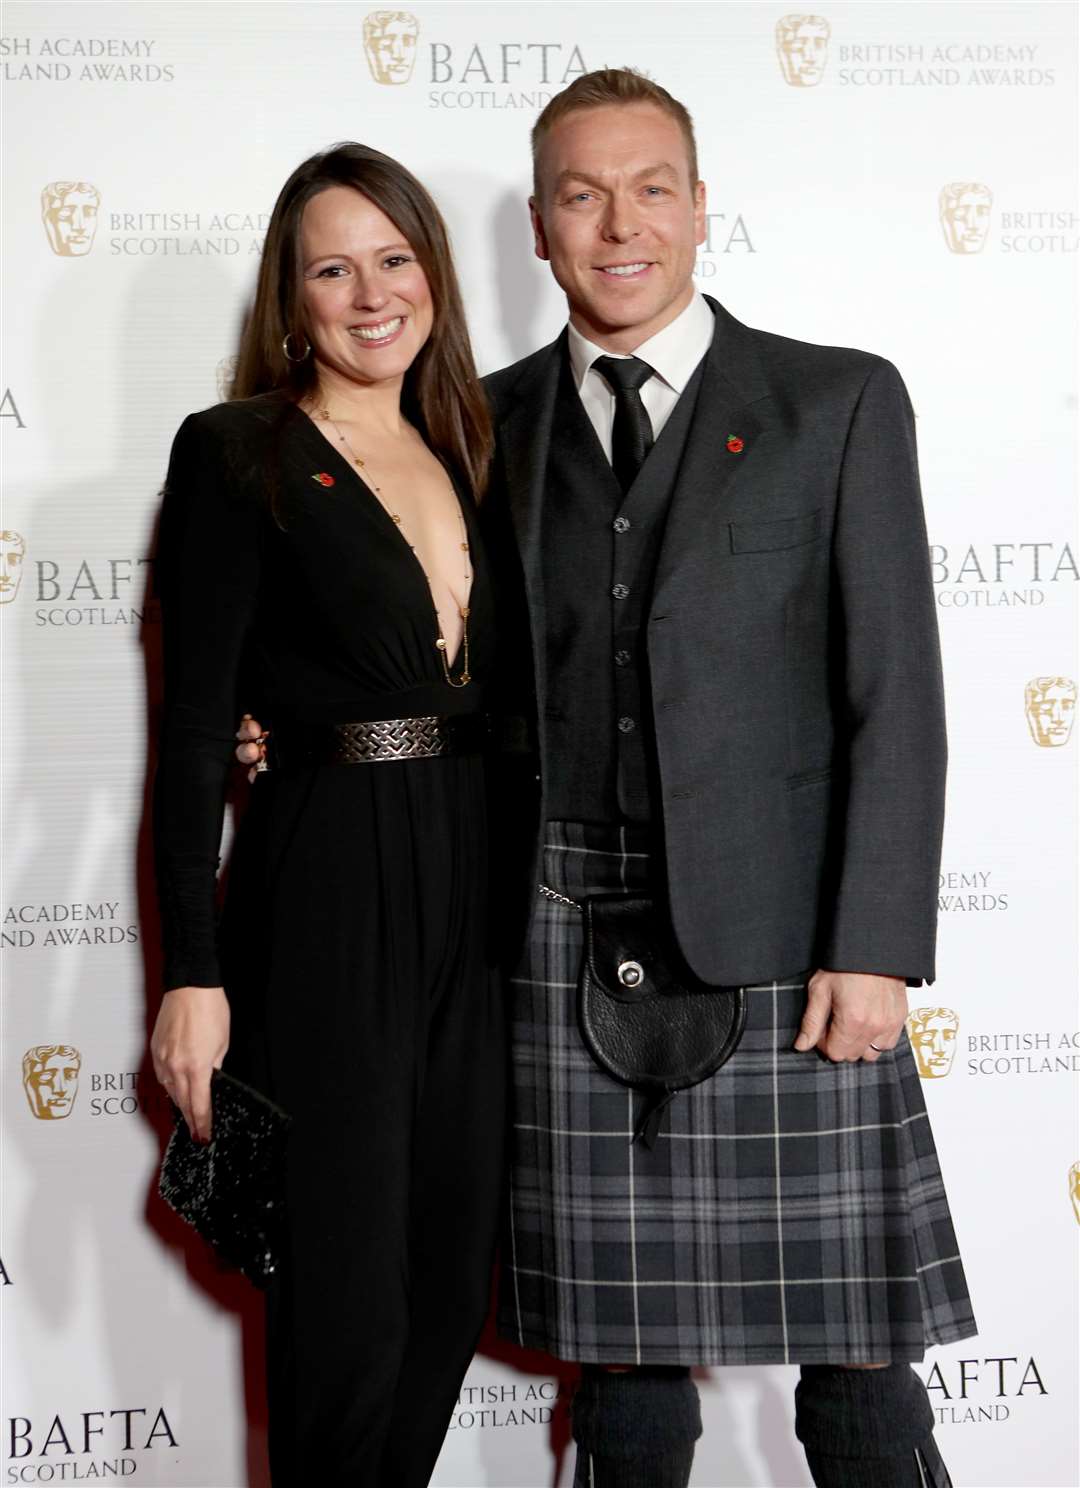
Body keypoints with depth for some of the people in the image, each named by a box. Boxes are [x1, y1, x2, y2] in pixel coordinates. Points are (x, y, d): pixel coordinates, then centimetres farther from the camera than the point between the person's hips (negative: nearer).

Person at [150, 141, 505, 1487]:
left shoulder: (460, 455, 14)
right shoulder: (236, 455, -4)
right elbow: (193, 730, -9)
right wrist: (192, 973, -14)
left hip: (472, 884, 6)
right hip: (321, 897, -6)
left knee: (454, 1286, 13)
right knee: (347, 1299, 0)